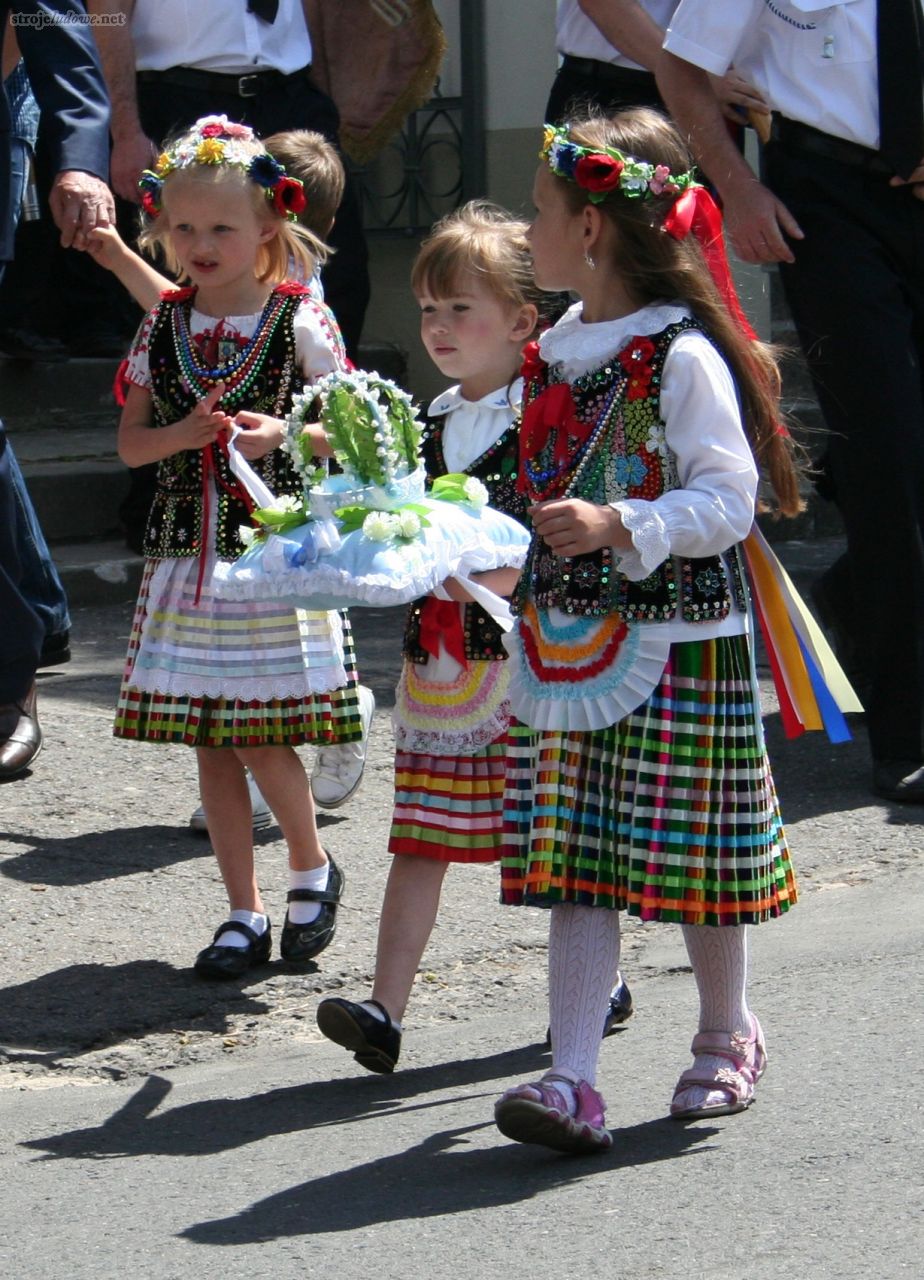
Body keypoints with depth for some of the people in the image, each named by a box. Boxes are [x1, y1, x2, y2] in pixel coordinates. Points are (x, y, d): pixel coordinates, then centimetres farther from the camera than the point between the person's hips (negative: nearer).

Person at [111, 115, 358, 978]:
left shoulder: (301, 322, -4)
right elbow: (130, 442, 8)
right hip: (189, 547, 4)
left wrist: (280, 434, -17)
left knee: (258, 735, -8)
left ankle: (312, 866, 18)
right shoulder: (164, 326, 6)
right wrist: (184, 435, -12)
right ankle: (244, 913, 15)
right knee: (209, 743, 6)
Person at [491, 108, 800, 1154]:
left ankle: (727, 1038, 27)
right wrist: (506, 561, 21)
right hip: (568, 639, 7)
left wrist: (620, 529, -28)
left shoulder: (682, 356, -13)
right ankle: (572, 1080, -5)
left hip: (678, 644, -7)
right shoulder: (556, 352, 11)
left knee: (690, 860, 4)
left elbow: (727, 500, -18)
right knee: (575, 865, -1)